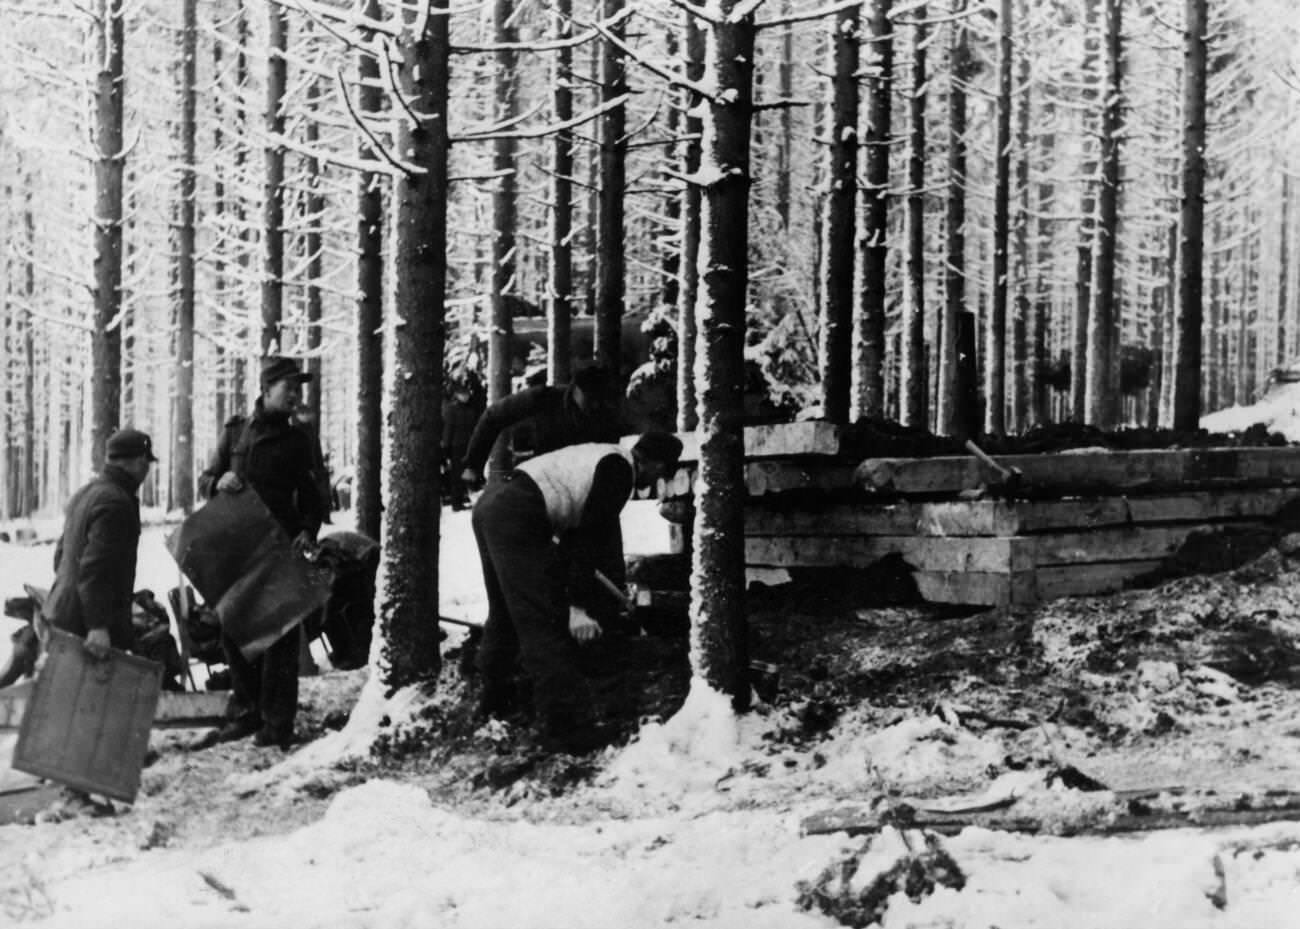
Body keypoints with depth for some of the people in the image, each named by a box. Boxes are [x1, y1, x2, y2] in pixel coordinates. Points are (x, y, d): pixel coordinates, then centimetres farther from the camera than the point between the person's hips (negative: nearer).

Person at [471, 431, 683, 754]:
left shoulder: (604, 457, 24)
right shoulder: (619, 468, -5)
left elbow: (578, 528, 34)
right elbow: (592, 537, -13)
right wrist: (579, 606, -14)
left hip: (489, 504, 10)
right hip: (517, 518, -10)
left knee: (505, 613, 26)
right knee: (543, 623, -8)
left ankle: (496, 699, 41)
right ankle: (566, 725, -8)